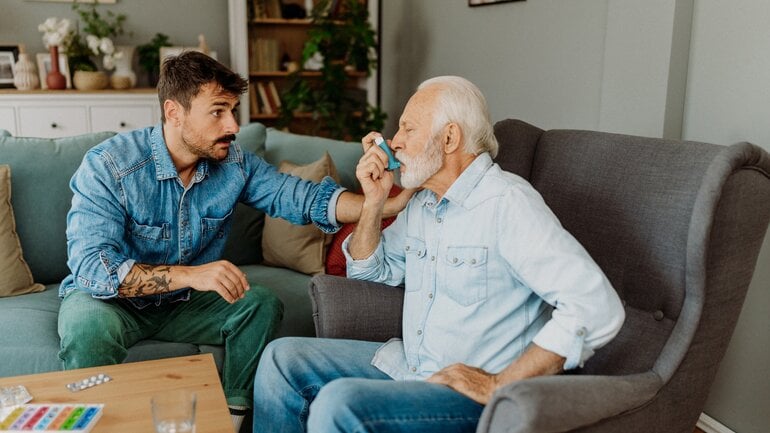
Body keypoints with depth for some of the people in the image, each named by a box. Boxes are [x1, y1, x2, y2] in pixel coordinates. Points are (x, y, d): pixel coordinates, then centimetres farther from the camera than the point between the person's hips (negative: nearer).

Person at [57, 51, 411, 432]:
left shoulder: (234, 164, -9)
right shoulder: (108, 166, -24)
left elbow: (304, 197, -13)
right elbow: (92, 266, -32)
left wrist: (387, 204, -28)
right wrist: (189, 275, -45)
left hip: (184, 302, 4)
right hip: (111, 297, -4)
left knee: (262, 304, -17)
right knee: (90, 327, -35)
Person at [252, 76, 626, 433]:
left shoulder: (507, 203, -20)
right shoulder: (423, 202, 9)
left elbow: (599, 308, -27)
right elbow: (370, 271, 20)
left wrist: (500, 384, -23)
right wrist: (374, 200, 2)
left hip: (473, 391, -8)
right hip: (408, 365, 8)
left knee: (339, 402, -28)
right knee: (283, 358, 2)